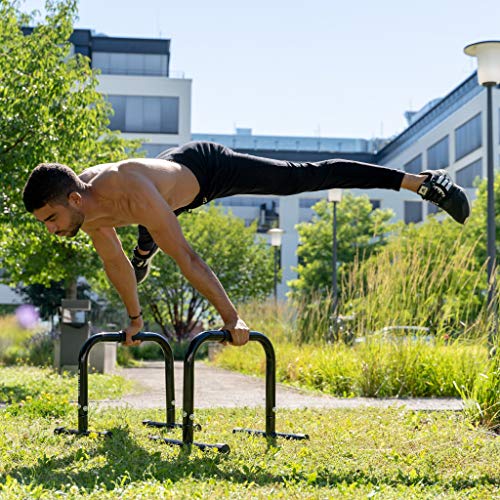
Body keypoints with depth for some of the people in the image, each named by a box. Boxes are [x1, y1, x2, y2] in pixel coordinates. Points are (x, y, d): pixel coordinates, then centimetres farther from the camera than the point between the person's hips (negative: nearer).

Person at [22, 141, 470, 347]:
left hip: (211, 168, -8)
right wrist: (134, 316, 6)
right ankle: (143, 265, 74)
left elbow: (186, 257, -42)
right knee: (144, 244, 35)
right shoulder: (84, 210, -21)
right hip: (181, 177, 8)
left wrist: (231, 318, -36)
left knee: (309, 177, -3)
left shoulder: (133, 194, -45)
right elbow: (112, 259, -3)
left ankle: (421, 180, 5)